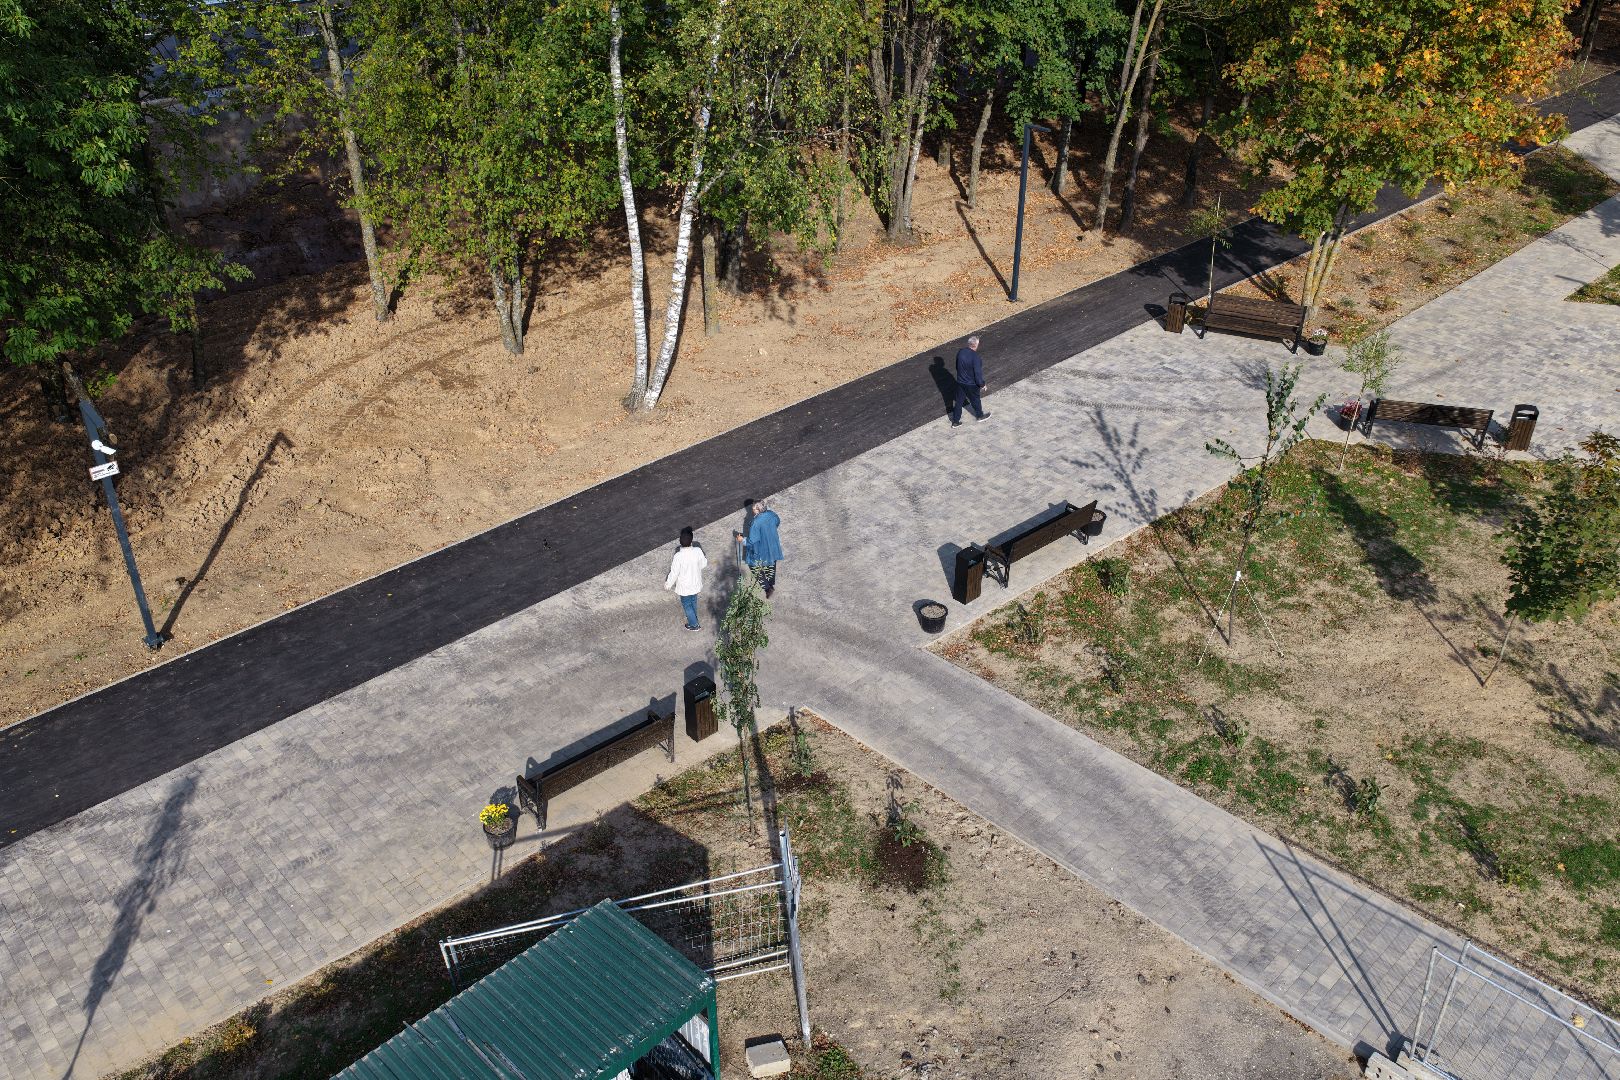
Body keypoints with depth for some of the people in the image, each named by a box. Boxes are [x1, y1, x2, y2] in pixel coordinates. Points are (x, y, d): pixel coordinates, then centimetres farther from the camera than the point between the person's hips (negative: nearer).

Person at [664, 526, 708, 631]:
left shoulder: (678, 556, -34)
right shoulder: (698, 551, -24)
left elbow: (674, 573, -23)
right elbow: (704, 564, -5)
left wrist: (668, 584, -5)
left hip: (684, 586, -4)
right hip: (696, 583, 4)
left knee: (687, 604, 21)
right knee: (693, 601, 31)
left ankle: (694, 625, 36)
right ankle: (693, 617, 54)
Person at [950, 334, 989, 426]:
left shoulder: (960, 352, -9)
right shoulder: (975, 357, -29)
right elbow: (978, 373, -23)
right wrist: (982, 384, -7)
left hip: (960, 382, 5)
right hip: (971, 384, -5)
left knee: (959, 401, 17)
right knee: (975, 400, 20)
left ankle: (955, 421, 25)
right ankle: (980, 415, 44)